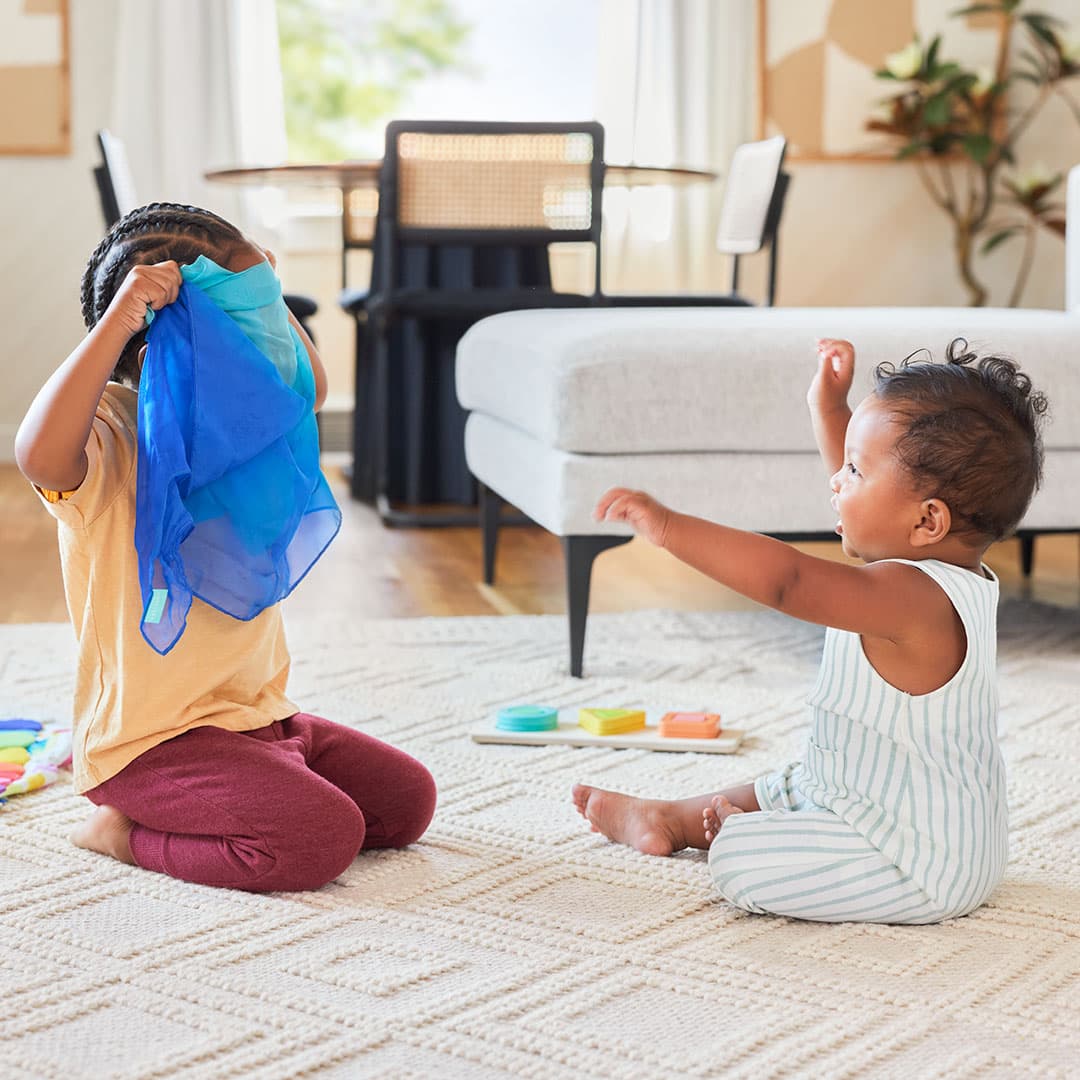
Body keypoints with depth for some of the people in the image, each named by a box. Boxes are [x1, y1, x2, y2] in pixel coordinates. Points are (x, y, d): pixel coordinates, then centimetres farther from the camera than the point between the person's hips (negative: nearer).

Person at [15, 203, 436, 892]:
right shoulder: (106, 431, -17)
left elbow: (309, 390, 26)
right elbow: (40, 455, -41)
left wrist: (269, 298, 10)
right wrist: (118, 319, -39)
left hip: (257, 715, 9)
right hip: (150, 737, -9)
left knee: (407, 800, 6)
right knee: (321, 839, -25)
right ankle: (124, 832, -4)